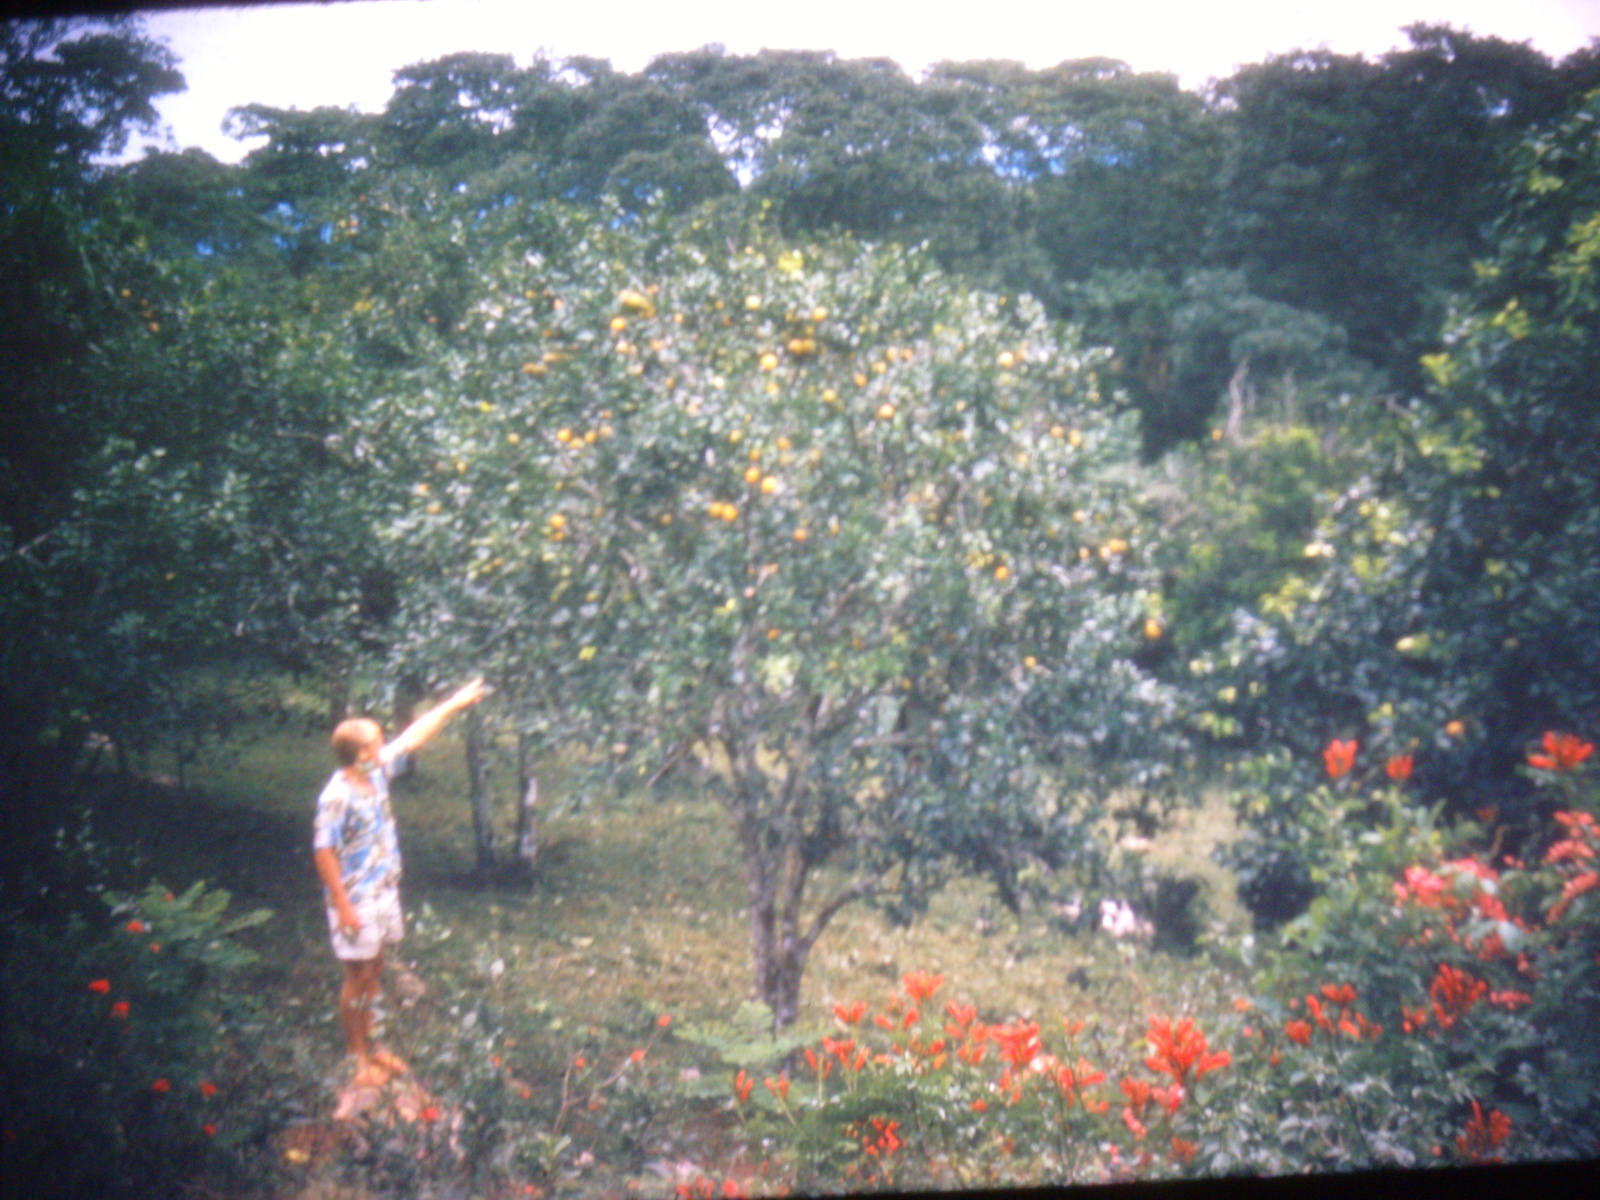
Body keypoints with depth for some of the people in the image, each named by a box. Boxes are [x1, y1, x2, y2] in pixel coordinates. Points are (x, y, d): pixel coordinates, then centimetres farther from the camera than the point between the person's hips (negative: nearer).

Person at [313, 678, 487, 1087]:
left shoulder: (377, 773, -2)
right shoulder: (337, 797, -25)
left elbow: (412, 738, 10)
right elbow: (324, 853, -22)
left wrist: (454, 704, 13)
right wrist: (343, 906, -20)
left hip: (383, 892, 8)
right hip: (356, 900, -8)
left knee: (374, 972, 18)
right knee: (358, 977, 4)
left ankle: (369, 1046, 32)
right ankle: (355, 1058, 18)